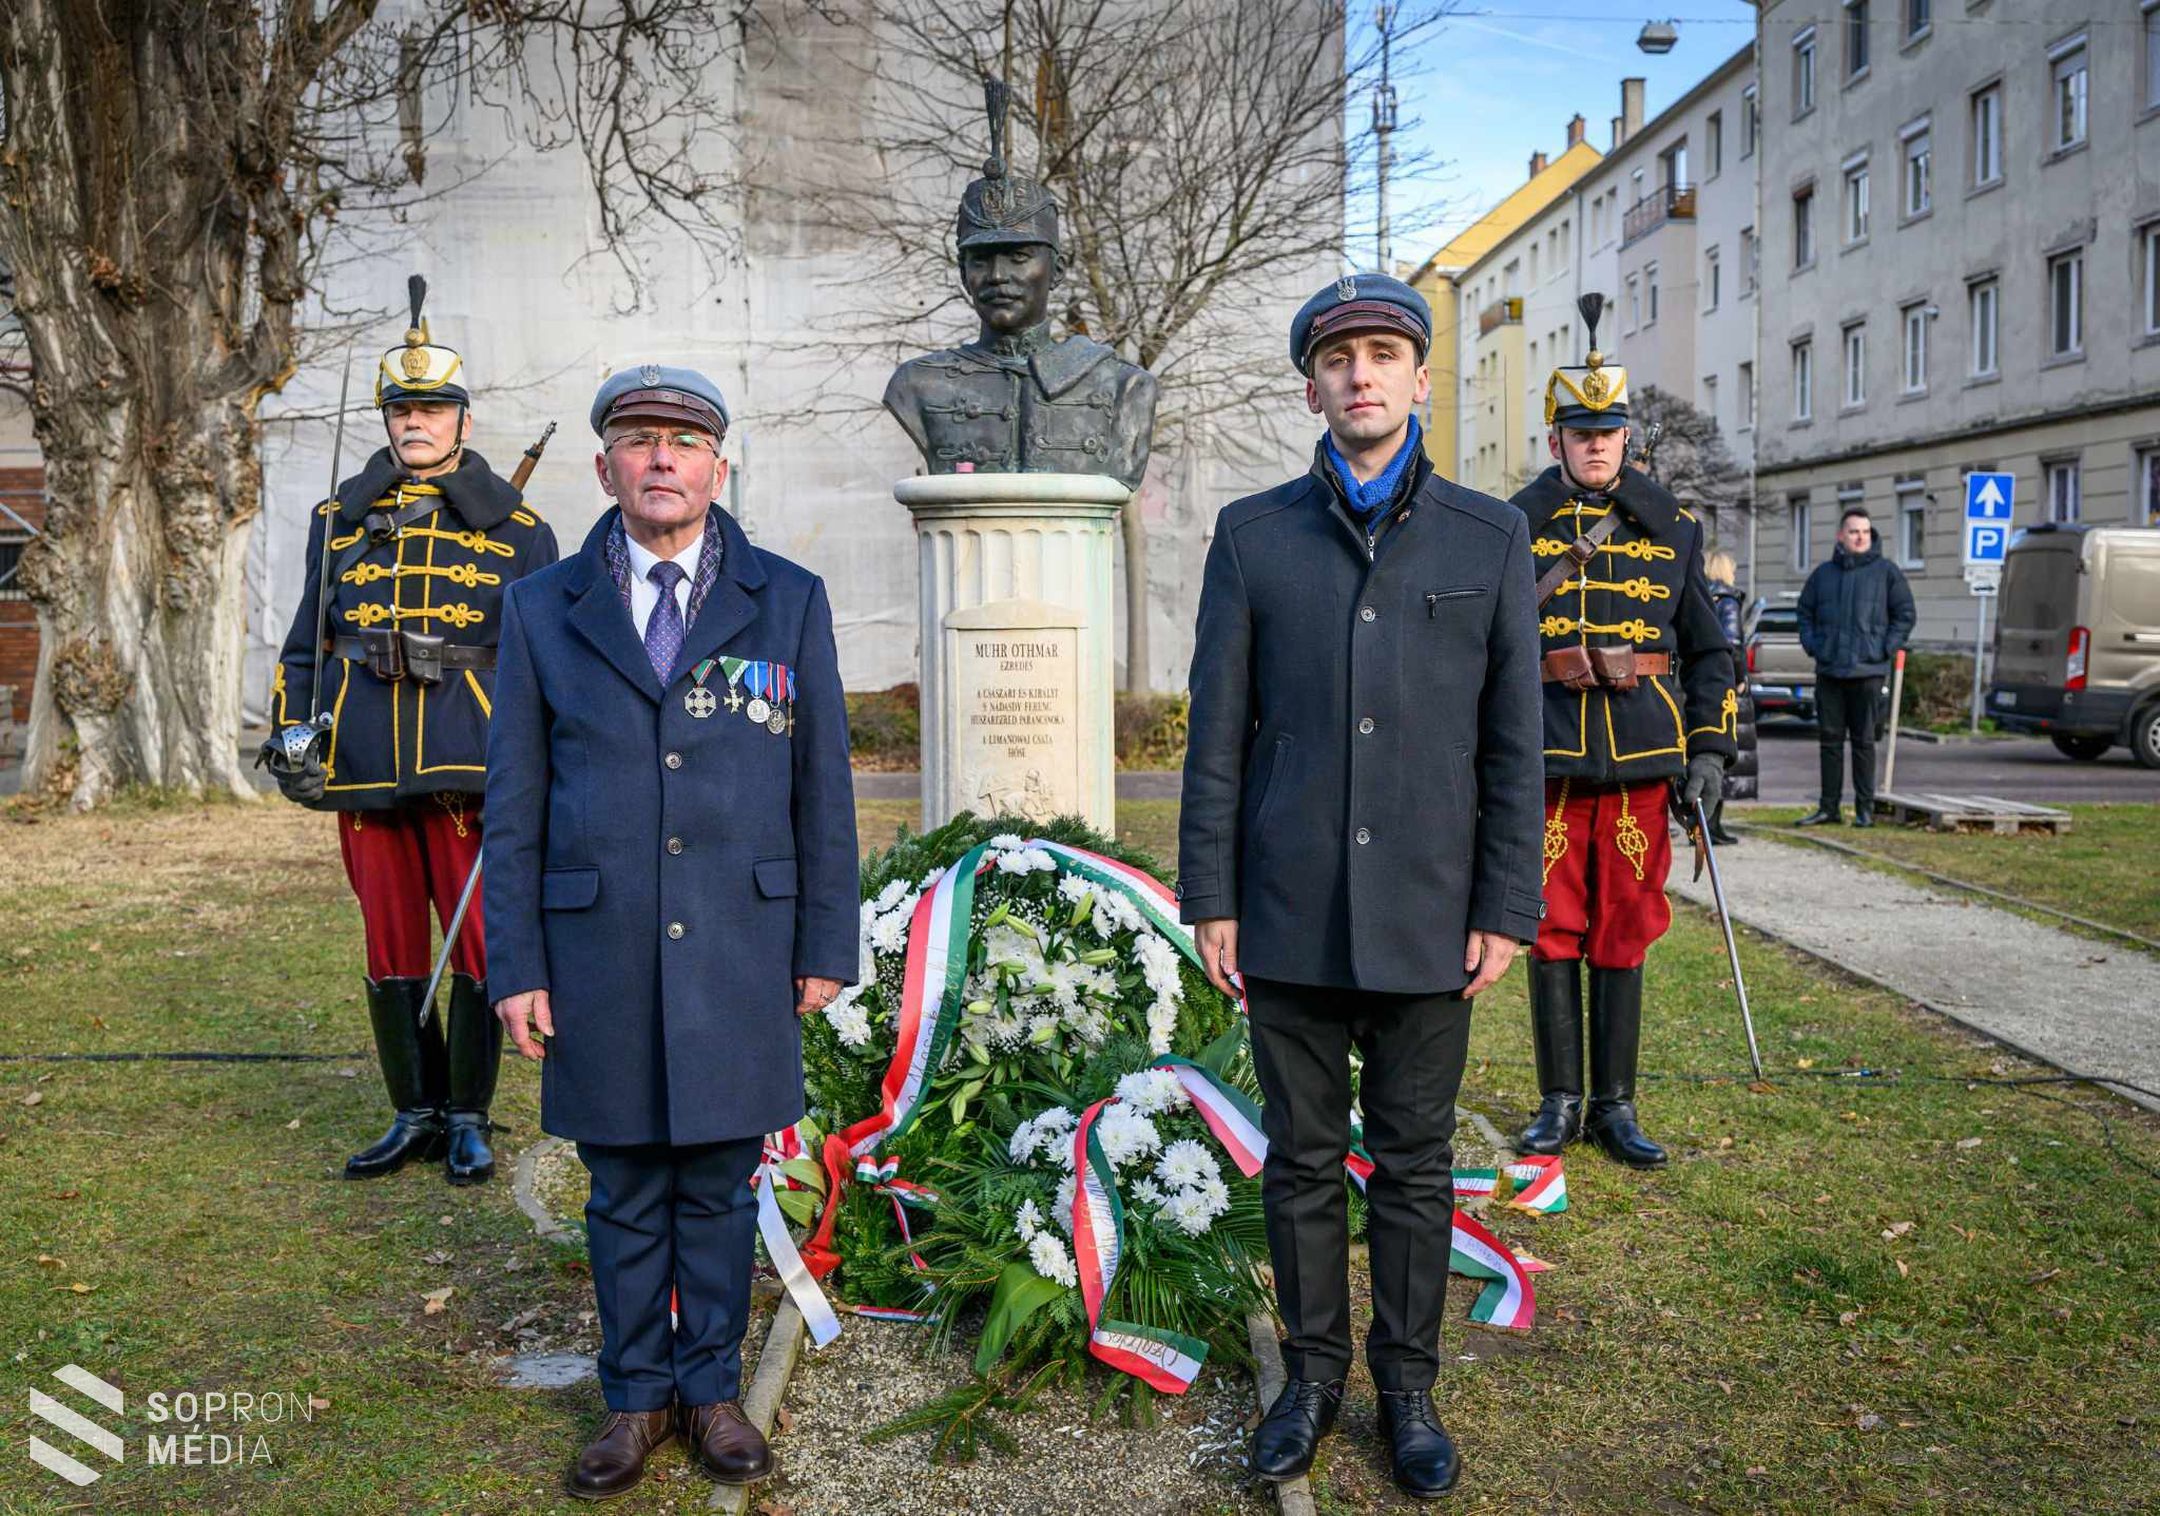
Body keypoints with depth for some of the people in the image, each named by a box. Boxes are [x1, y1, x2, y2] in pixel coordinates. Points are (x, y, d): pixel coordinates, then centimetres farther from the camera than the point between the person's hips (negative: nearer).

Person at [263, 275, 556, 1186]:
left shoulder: (515, 527, 5)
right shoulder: (339, 520, 13)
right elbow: (308, 639, 18)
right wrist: (292, 733, 6)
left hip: (469, 766, -3)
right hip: (365, 767, 3)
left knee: (476, 947, 1)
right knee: (391, 949, 8)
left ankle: (468, 1119, 15)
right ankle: (414, 1115, 21)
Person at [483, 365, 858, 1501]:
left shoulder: (788, 603, 2)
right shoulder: (544, 611, 3)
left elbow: (822, 791, 3)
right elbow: (515, 807, 4)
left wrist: (826, 946, 2)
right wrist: (515, 968, 0)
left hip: (739, 954, 0)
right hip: (600, 957, 0)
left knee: (719, 1184, 11)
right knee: (624, 1192, 11)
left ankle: (712, 1388, 28)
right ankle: (636, 1397, 28)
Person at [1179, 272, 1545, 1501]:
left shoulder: (1491, 538, 3)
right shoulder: (1253, 533, 3)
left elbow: (1515, 741, 2)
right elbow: (1219, 731, 1)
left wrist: (1506, 910, -3)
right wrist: (1210, 898, -2)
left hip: (1425, 918, 0)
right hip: (1290, 914, 0)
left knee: (1415, 1166, 11)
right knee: (1303, 1159, 12)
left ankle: (1409, 1386, 29)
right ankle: (1314, 1375, 29)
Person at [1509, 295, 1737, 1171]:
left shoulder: (1670, 528, 9)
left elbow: (1707, 647, 12)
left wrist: (1708, 750, 4)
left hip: (1641, 759, 1)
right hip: (1548, 758, -1)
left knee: (1623, 933, 6)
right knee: (1553, 932, 4)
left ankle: (1615, 1106, 17)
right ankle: (1560, 1103, 16)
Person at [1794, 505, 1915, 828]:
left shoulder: (1886, 571, 2)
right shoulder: (1823, 573, 11)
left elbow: (1906, 614, 3)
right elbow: (1805, 612, 20)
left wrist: (1886, 648, -6)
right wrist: (1811, 644, 6)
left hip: (1867, 671, -3)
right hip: (1828, 671, 3)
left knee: (1863, 741, 0)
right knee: (1829, 740, 6)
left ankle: (1865, 808, 6)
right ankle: (1828, 807, 13)